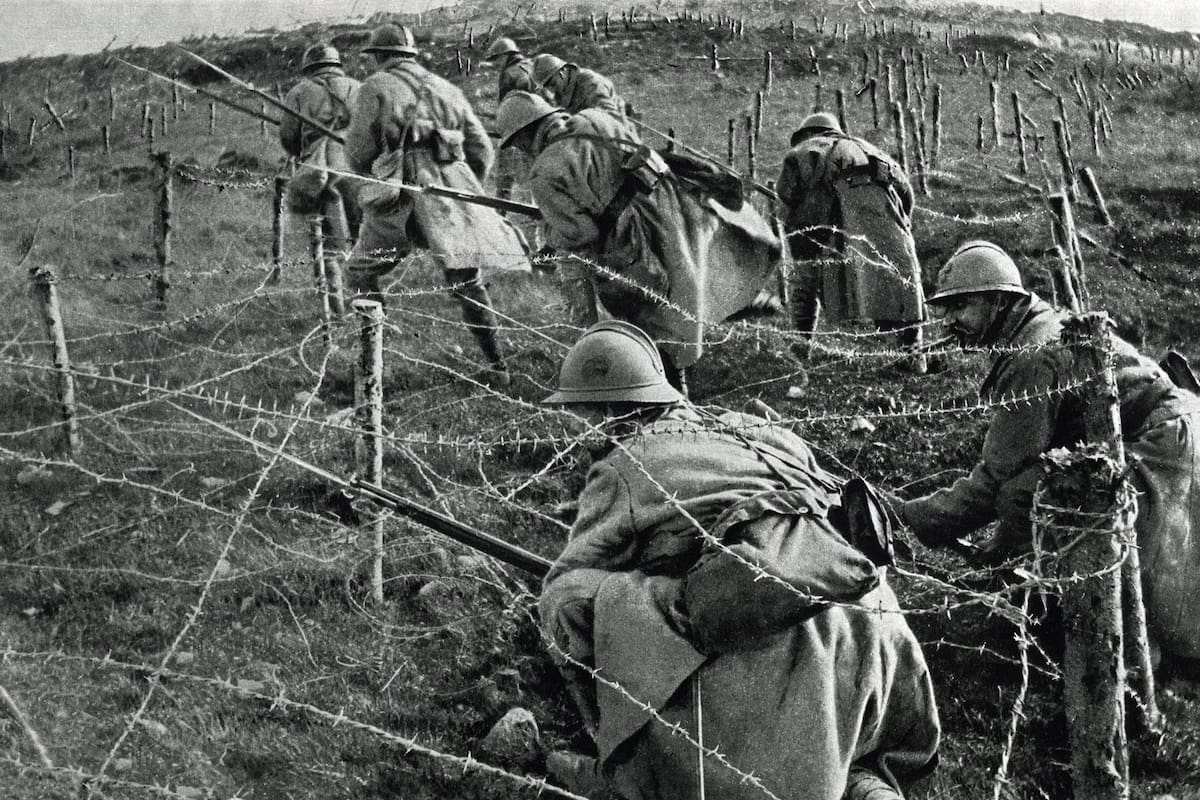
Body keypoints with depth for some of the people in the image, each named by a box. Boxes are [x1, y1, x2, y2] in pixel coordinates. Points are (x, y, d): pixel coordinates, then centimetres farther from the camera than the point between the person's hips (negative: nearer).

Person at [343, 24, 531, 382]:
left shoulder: (377, 87, 4)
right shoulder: (447, 90, 18)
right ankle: (497, 364, 13)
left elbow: (358, 153, 0)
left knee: (361, 273, 9)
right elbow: (482, 150, 16)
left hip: (401, 199, -4)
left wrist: (374, 172, 21)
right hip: (453, 189, 4)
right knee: (468, 284, 13)